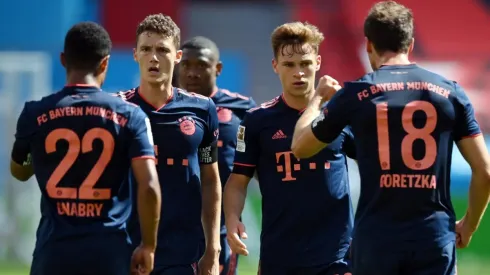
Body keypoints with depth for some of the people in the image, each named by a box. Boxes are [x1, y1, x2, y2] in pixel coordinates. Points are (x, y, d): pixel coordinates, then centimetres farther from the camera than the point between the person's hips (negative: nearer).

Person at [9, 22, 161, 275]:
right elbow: (149, 187, -9)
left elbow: (19, 171, 19)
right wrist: (148, 246, 1)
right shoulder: (129, 116, -1)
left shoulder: (35, 114, 2)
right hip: (109, 250, 0)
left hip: (53, 250, 1)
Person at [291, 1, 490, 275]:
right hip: (435, 237, 0)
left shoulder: (356, 94, 1)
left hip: (376, 237, 0)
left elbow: (300, 147, 14)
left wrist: (318, 97, 31)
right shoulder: (450, 92, 3)